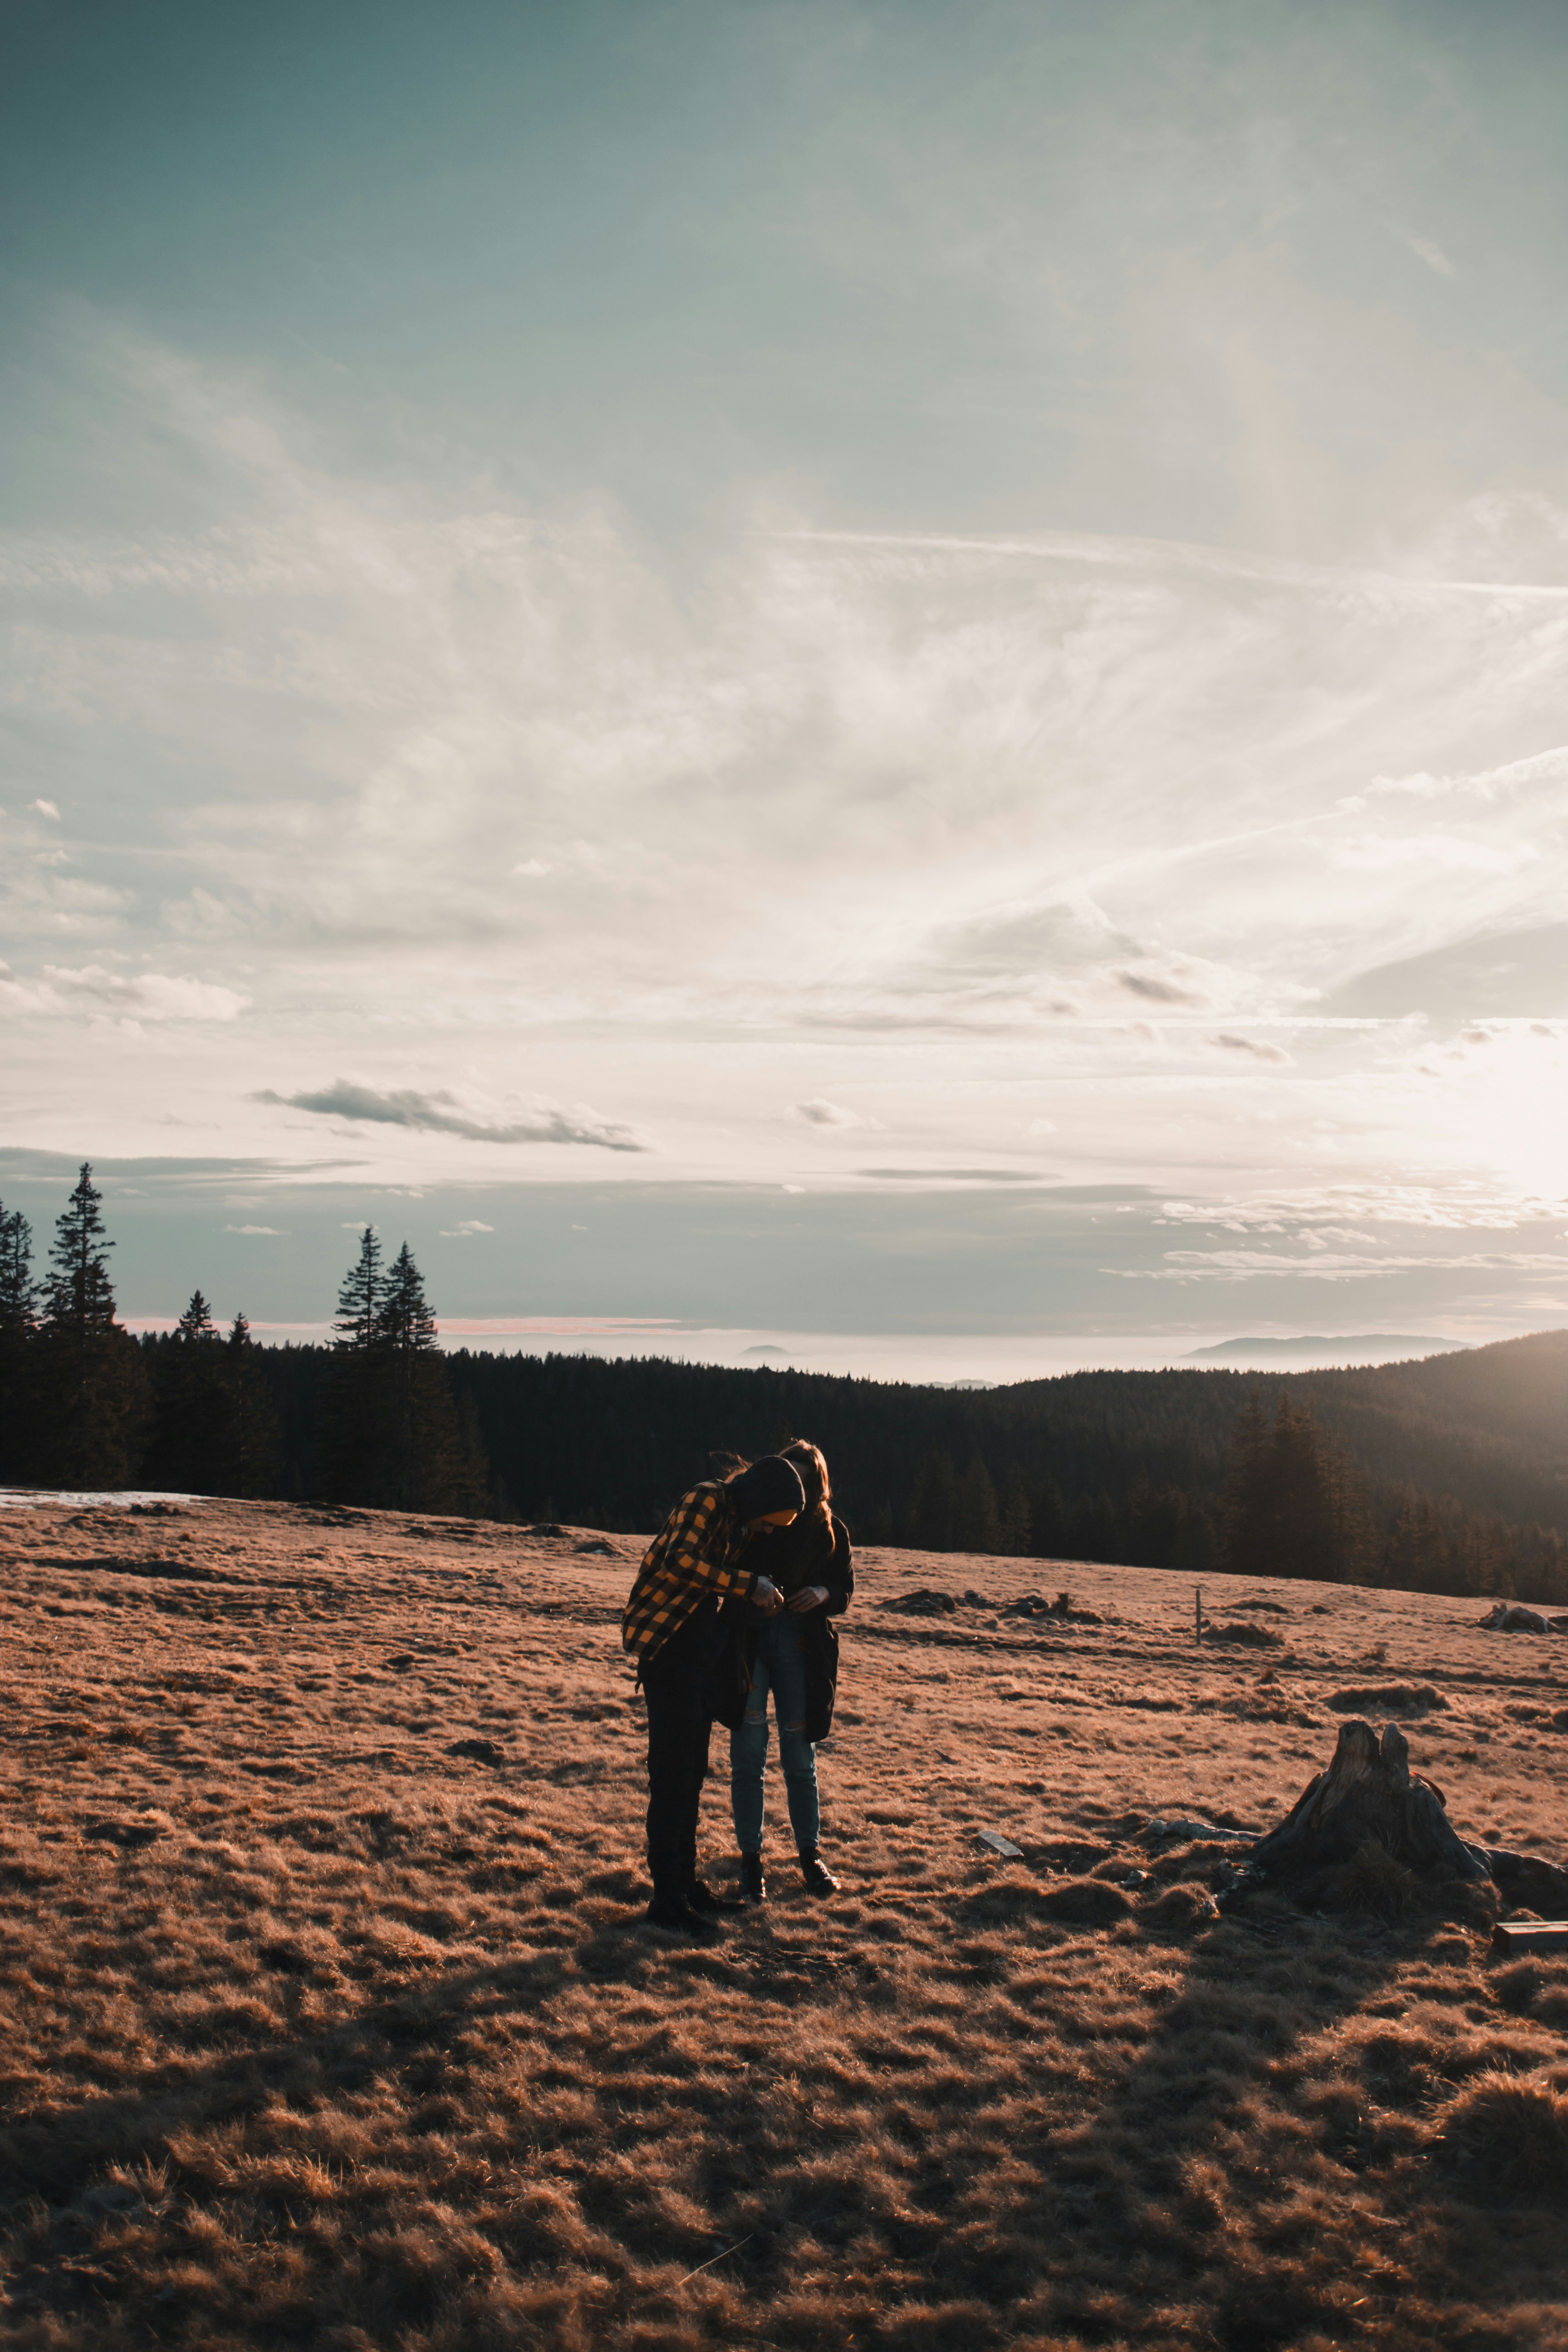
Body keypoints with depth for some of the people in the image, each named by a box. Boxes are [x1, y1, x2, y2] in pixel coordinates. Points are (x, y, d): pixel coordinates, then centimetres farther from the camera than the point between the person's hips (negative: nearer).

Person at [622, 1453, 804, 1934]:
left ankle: (685, 1880, 24)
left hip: (701, 1654, 9)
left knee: (692, 1772, 14)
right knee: (673, 1773, -6)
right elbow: (683, 1560, -31)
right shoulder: (706, 1502, -16)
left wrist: (760, 1599, 4)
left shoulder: (744, 1521, 10)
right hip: (667, 1648, -9)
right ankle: (667, 1898, 0)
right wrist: (750, 1585, -27)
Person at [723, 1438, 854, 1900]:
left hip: (801, 1648, 1)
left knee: (800, 1756, 8)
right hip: (749, 1642, -1)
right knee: (749, 1753, 0)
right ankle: (751, 1859, 11)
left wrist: (823, 1593, -15)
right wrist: (752, 1597, -19)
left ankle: (810, 1854, 22)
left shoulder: (830, 1531, 2)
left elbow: (845, 1589, 7)